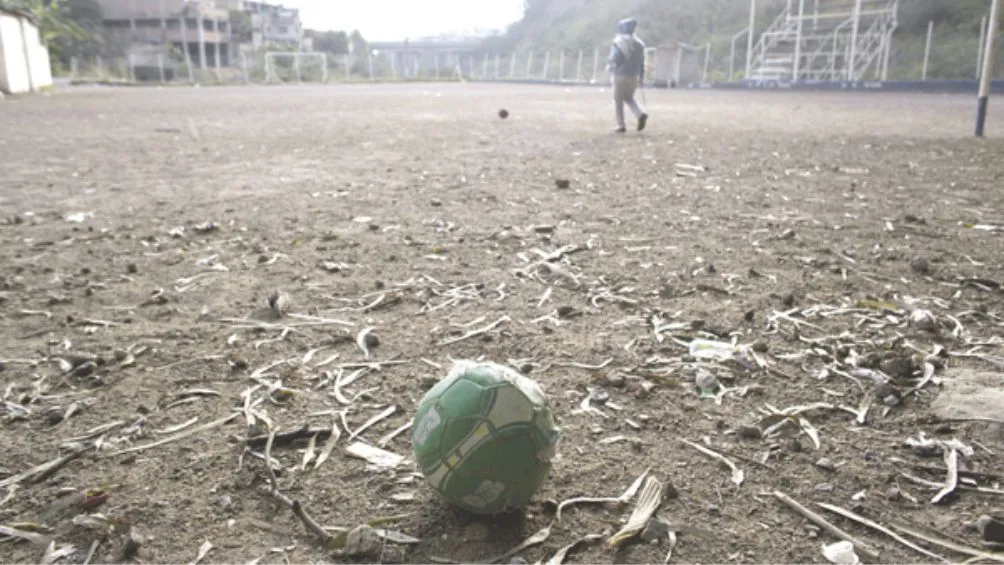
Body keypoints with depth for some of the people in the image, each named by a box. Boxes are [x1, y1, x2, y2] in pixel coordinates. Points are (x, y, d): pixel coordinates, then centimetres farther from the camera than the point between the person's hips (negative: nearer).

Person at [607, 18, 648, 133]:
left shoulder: (618, 42, -8)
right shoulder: (638, 43, 10)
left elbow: (615, 58, -17)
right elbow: (641, 62, 11)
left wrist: (611, 67, 4)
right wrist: (641, 77, 16)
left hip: (621, 75, -5)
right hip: (634, 75, 5)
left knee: (618, 100, 6)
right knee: (629, 98, 21)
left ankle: (621, 125, 3)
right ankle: (641, 114, -4)